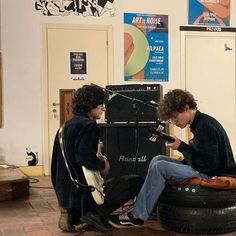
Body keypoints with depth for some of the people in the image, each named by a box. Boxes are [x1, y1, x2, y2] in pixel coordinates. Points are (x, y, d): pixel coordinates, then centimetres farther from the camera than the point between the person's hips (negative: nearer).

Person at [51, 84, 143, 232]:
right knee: (137, 181, -4)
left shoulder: (67, 125, 13)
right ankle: (96, 214, -8)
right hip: (83, 192, -9)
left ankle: (74, 215, 15)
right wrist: (102, 166, -9)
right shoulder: (89, 126, -14)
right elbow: (85, 157, -27)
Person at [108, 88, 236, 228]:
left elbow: (209, 164, -24)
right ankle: (150, 206, 2)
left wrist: (181, 147, -18)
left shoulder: (205, 126, -19)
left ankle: (138, 216, -8)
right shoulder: (199, 123, 11)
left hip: (214, 177, -10)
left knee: (160, 167, -17)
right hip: (203, 170, 10)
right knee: (158, 160, 6)